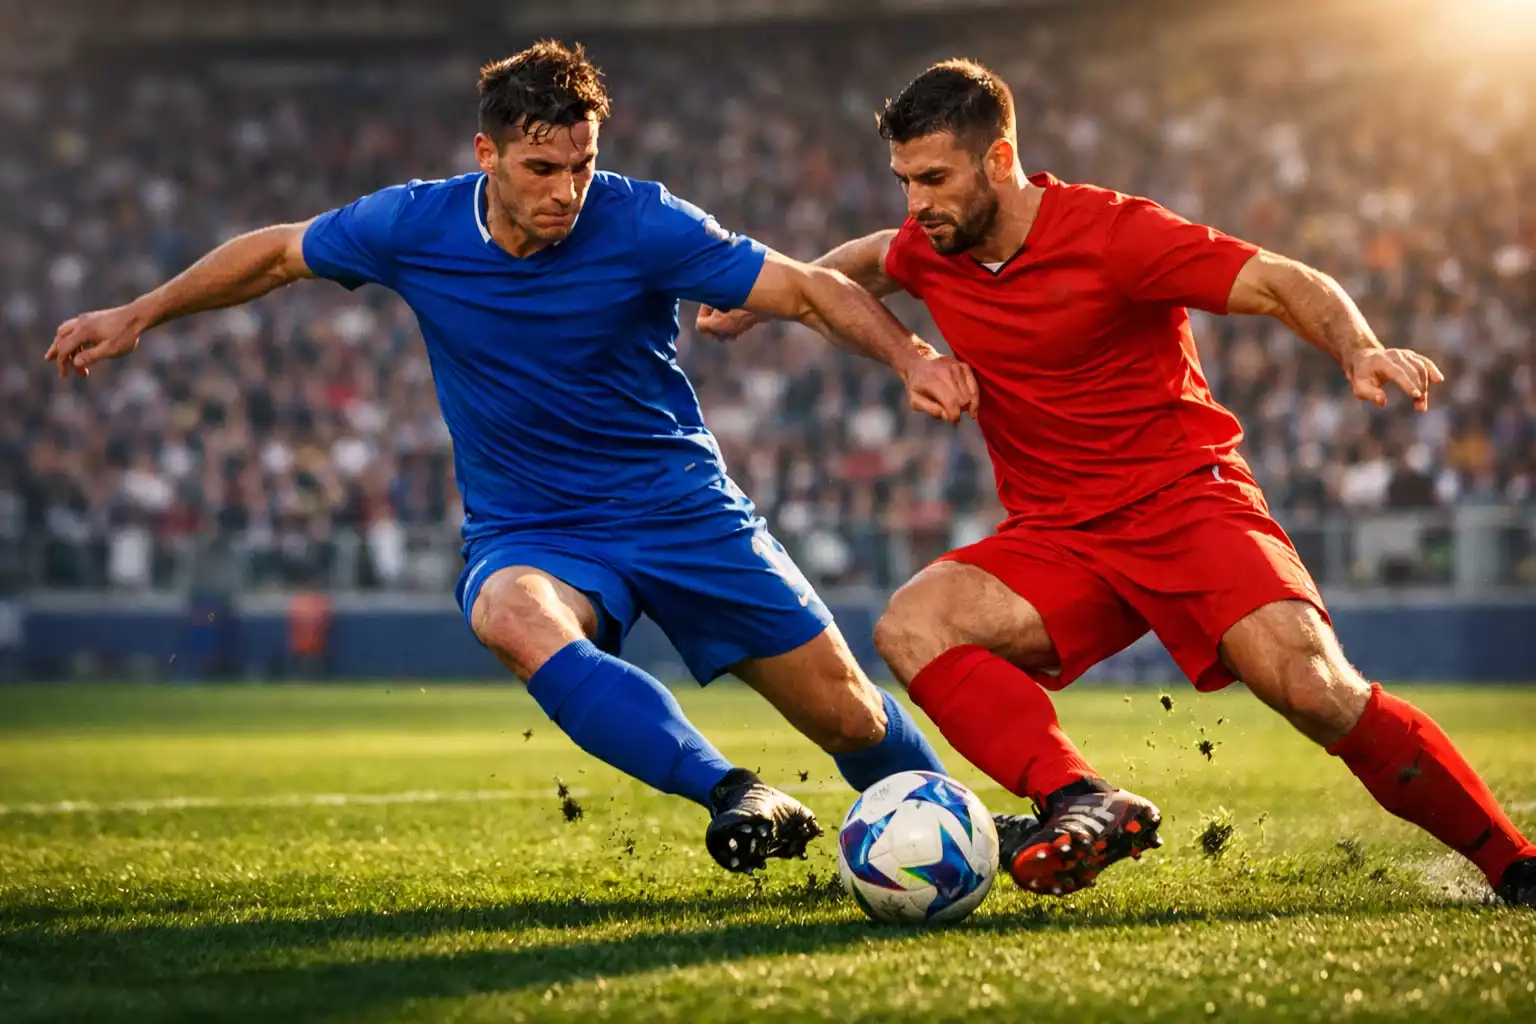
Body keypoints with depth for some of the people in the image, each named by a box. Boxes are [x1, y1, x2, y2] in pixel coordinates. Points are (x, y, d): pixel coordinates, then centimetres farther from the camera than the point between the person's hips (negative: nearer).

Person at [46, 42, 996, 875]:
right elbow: (277, 252, 8)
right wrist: (140, 313, 9)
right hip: (529, 530, 1)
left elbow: (809, 287, -13)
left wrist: (912, 356, -28)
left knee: (844, 711, 0)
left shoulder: (642, 223, -16)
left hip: (683, 507, 0)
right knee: (514, 618, -38)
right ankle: (738, 798, -44)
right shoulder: (412, 227, -10)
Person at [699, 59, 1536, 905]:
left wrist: (1360, 353, -34)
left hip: (1187, 500, -5)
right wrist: (758, 302, 32)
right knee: (909, 627, -21)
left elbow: (1291, 286, -16)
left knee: (1317, 691, -26)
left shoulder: (1112, 232, -14)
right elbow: (867, 263, 30)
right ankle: (1081, 802, -35)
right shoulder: (928, 252, 3)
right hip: (1056, 538, 6)